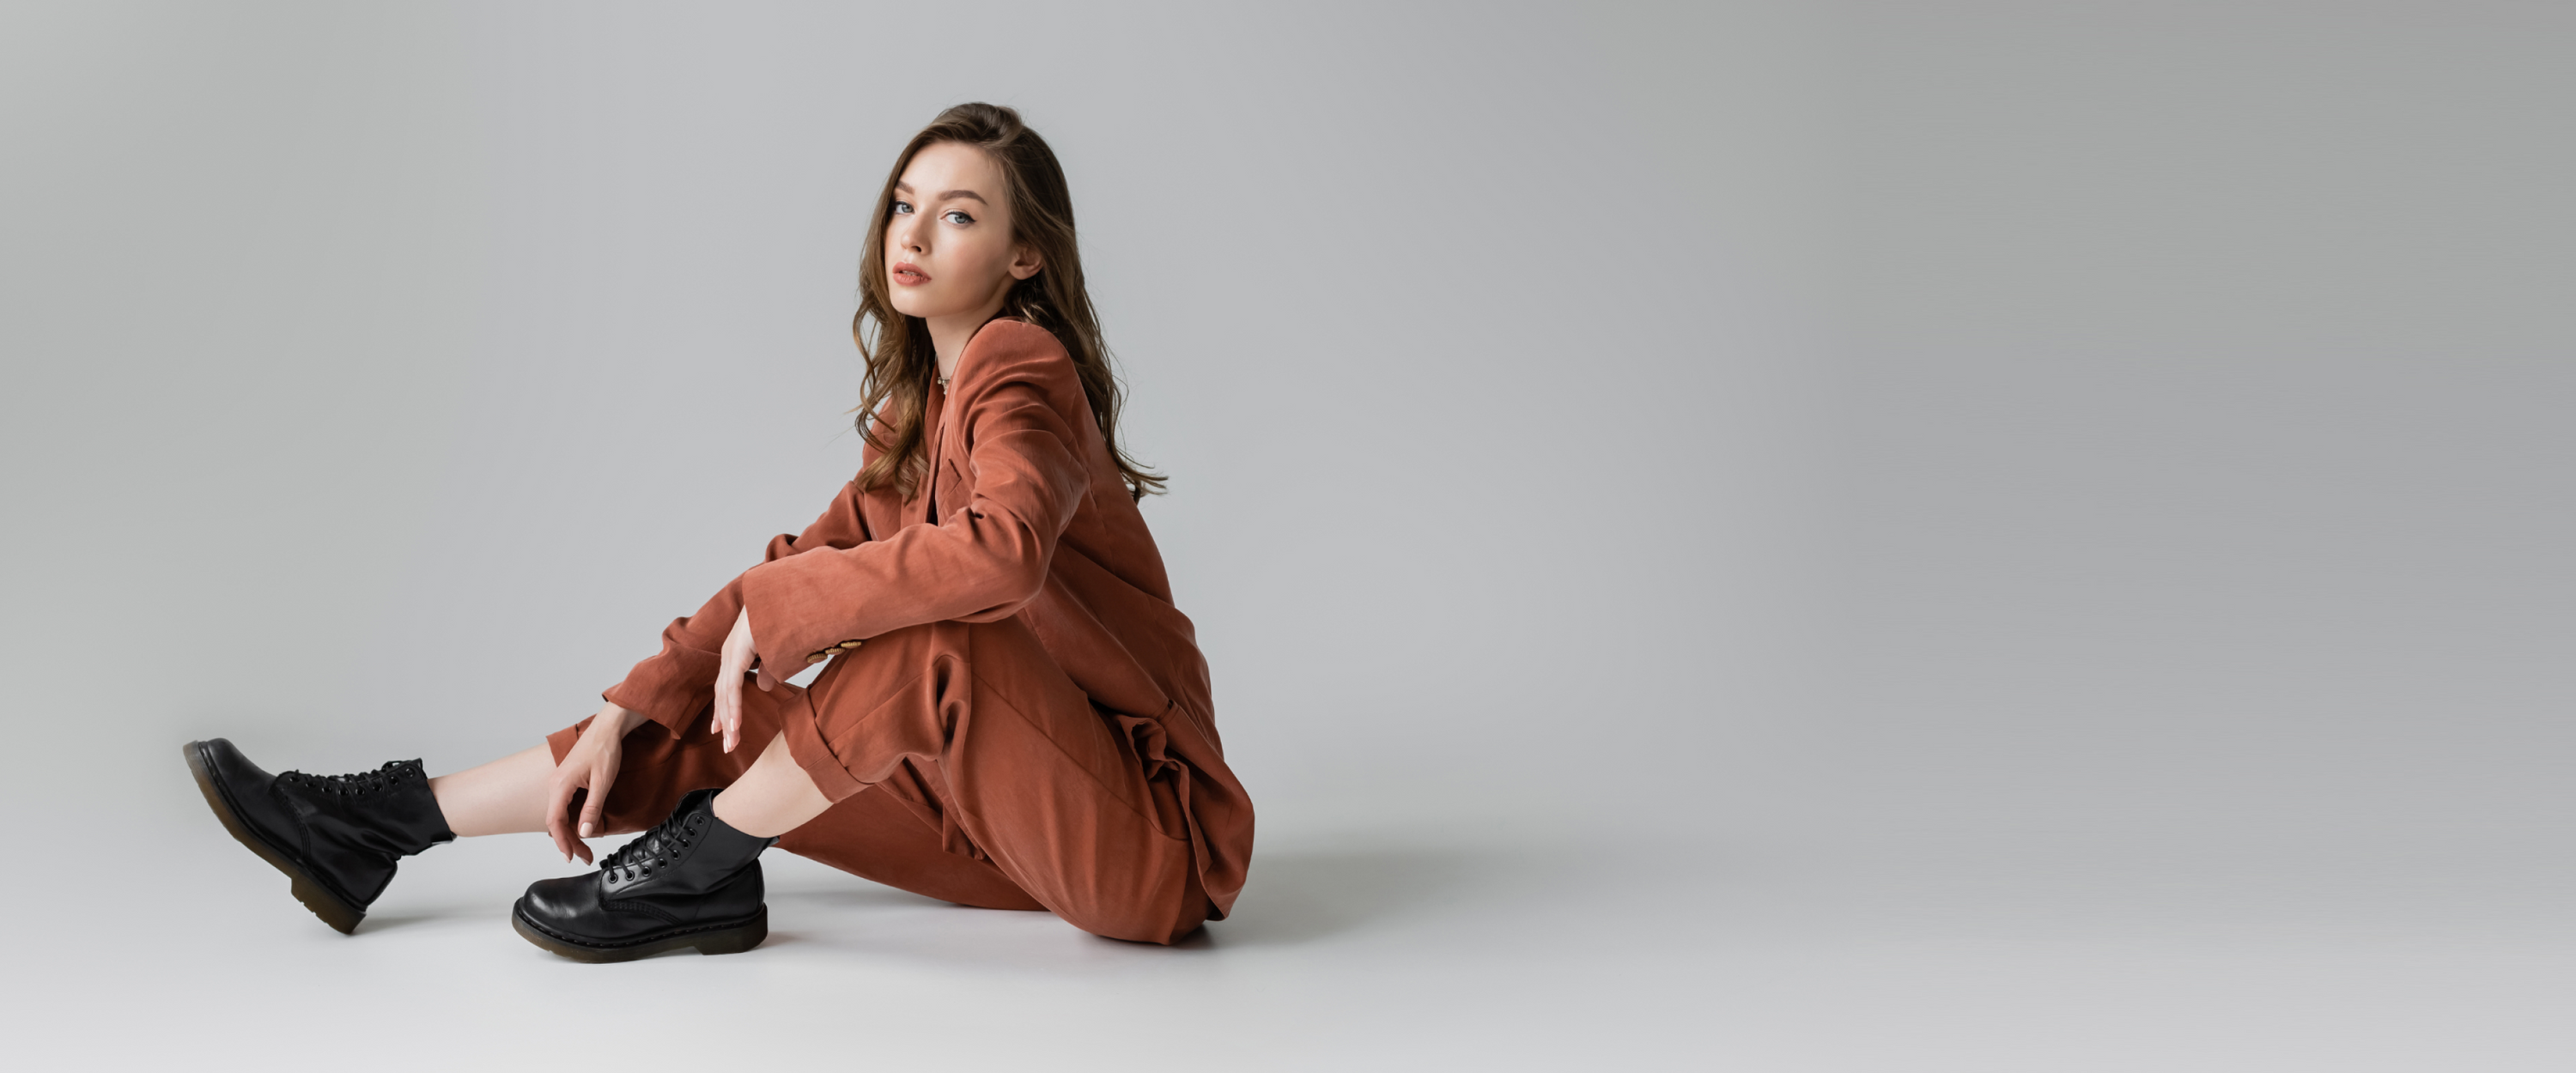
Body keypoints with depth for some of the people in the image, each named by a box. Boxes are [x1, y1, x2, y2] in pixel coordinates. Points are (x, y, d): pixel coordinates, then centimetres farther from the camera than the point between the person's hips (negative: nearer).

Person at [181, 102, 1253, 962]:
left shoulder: (1020, 369, -17)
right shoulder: (921, 407, 12)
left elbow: (1002, 549, -38)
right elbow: (810, 559, 11)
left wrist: (768, 614, -25)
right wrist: (625, 711, 0)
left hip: (1147, 836, -8)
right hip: (1021, 812, 8)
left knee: (931, 634, -31)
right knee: (703, 723, 4)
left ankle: (693, 872, -13)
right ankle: (377, 825, 7)